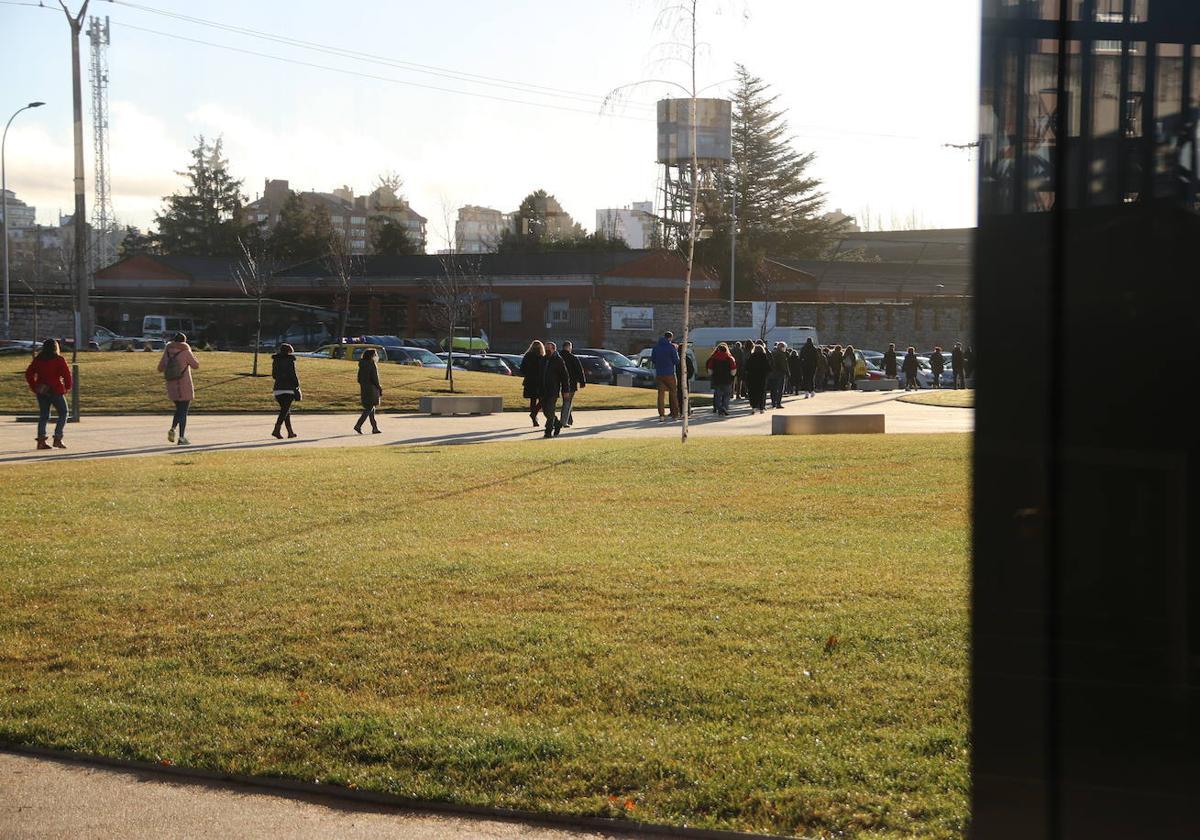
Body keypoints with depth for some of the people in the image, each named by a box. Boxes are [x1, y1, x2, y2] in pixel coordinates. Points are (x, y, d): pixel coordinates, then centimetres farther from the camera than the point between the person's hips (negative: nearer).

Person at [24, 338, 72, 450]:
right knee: (63, 414, 7)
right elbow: (66, 374, -13)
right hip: (56, 391, -5)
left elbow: (28, 374, 6)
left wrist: (34, 387, 10)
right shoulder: (59, 359, -7)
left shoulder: (37, 359, 7)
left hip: (41, 391, 5)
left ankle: (41, 440, 2)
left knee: (43, 416, 11)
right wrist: (67, 387, 1)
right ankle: (58, 439, -2)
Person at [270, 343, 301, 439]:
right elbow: (293, 375, -10)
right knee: (285, 411, -7)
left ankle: (290, 432, 16)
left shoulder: (275, 361, 11)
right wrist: (297, 384, 2)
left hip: (278, 388, 7)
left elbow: (274, 375, 16)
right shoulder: (290, 361, -8)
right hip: (288, 389, -7)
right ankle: (276, 430, -19)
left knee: (286, 411, 14)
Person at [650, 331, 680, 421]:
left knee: (661, 394, 3)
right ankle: (675, 414, 12)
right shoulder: (671, 347, -9)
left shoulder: (656, 347, 5)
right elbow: (676, 361, -6)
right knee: (673, 393, 10)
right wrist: (676, 351, 9)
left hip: (659, 374, 3)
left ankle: (661, 415, -5)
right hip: (669, 374, -3)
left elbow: (652, 360, 12)